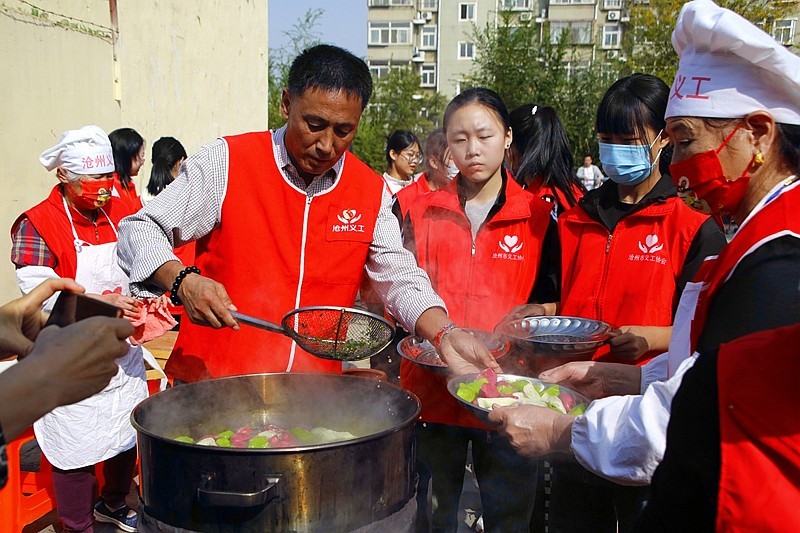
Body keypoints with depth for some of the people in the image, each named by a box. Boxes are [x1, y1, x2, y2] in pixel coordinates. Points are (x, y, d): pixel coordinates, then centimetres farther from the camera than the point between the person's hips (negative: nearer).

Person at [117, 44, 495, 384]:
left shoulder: (371, 193, 5)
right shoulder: (226, 162, -6)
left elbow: (401, 279, 7)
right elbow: (139, 232, -3)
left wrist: (445, 333, -11)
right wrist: (183, 282, -22)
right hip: (212, 384, -3)